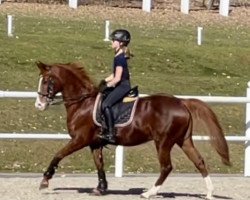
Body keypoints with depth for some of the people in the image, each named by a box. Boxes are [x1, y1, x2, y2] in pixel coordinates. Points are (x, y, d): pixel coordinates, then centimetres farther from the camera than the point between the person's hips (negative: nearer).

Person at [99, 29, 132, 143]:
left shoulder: (119, 58, -17)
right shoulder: (119, 56, 14)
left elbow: (117, 78, -20)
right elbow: (114, 74, 20)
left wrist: (107, 85, -10)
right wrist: (104, 81, 12)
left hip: (123, 86, -11)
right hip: (121, 85, 11)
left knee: (106, 104, -23)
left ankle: (111, 134, -25)